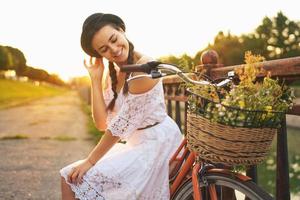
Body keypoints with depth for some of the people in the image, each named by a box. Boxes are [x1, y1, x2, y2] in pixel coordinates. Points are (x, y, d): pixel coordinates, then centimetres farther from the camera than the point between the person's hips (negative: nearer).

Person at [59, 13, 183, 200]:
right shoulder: (111, 74, 7)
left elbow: (121, 123, -18)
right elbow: (102, 123, -3)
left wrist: (90, 161, -11)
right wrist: (96, 78, -7)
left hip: (156, 143, -8)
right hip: (135, 143, 8)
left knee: (76, 180, -12)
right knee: (69, 178, 5)